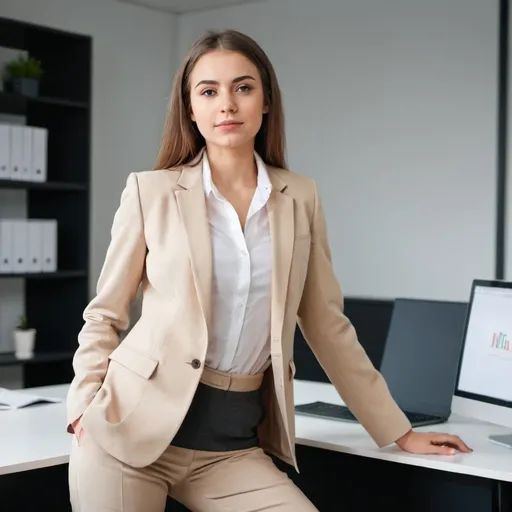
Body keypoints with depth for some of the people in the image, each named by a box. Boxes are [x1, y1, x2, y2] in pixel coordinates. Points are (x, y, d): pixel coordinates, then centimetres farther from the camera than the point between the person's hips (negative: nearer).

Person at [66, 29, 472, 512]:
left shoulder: (300, 198, 5)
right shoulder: (150, 191, -2)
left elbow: (327, 324, 10)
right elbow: (104, 314, 6)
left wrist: (398, 431, 10)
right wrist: (86, 406, -10)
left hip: (234, 443, 2)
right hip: (134, 427, -1)